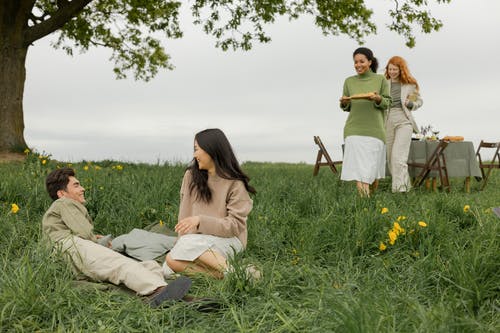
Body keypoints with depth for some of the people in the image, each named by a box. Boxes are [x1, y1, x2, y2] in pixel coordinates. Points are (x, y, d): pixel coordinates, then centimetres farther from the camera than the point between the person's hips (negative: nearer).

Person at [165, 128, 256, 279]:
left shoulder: (235, 184, -4)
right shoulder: (191, 176, 8)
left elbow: (235, 225, -10)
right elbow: (185, 215, 8)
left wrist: (200, 220, -20)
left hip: (227, 239, -4)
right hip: (199, 239, 4)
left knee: (188, 243, -34)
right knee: (172, 260, -27)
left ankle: (231, 271, -30)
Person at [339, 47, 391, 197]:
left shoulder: (380, 79, 5)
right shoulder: (349, 81, 10)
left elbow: (386, 103, 4)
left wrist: (377, 98, -17)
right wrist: (344, 102, -8)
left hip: (374, 128, 0)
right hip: (354, 129, 1)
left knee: (372, 166, 0)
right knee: (358, 166, -10)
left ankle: (372, 193, 15)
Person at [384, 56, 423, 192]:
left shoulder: (410, 84, 2)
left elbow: (419, 101, 13)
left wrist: (410, 104, -7)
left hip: (404, 121, -4)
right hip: (388, 122, 4)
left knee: (398, 158, -17)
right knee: (391, 159, 9)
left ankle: (399, 189, -18)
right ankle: (406, 187, 25)